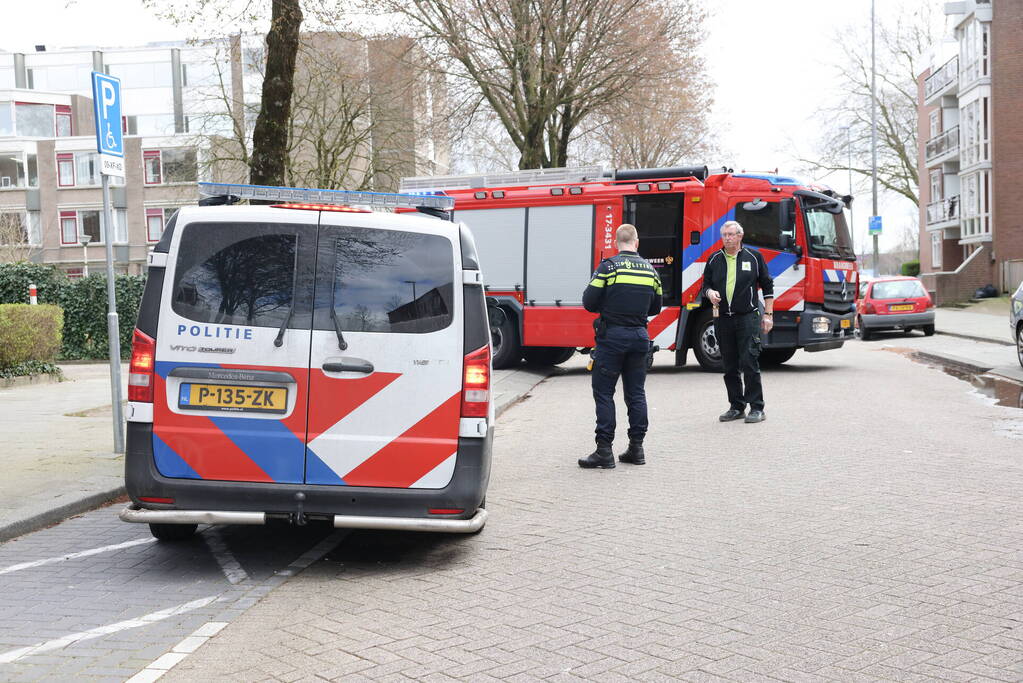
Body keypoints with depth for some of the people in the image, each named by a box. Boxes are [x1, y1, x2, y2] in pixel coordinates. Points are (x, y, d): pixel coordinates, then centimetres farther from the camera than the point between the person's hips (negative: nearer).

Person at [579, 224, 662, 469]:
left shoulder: (608, 266, -8)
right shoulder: (649, 269, 7)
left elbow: (589, 302, -9)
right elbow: (655, 307, 15)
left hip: (612, 336, -5)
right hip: (639, 336, 5)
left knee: (603, 392, 0)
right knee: (636, 392, 12)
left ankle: (604, 451, -4)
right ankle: (636, 448, 15)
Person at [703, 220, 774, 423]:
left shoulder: (753, 257, 4)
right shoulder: (714, 260, 11)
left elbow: (767, 286, 7)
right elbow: (706, 284, 17)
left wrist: (768, 314, 2)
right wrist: (710, 292, -8)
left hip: (747, 318, -4)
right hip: (723, 320, 4)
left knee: (749, 364, -9)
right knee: (730, 366, 7)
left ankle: (757, 408, -4)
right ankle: (736, 406, 16)